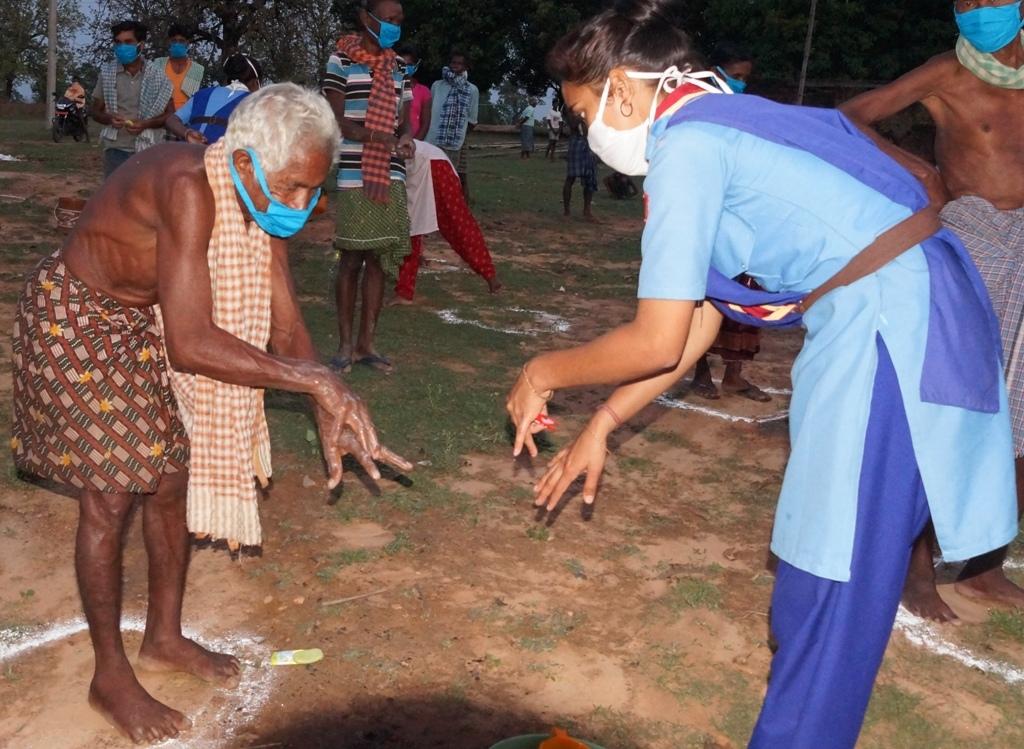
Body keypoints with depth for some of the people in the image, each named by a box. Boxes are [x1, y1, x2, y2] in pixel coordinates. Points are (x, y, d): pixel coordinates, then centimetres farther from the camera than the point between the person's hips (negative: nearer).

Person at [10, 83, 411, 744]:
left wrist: (330, 414, -22)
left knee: (171, 477, 11)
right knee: (111, 497, -3)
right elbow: (191, 345, -41)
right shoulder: (189, 188, -36)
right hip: (76, 321, -7)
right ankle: (111, 676, 15)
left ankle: (164, 639, 30)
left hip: (146, 320, 8)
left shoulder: (265, 199, -12)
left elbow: (285, 324, -9)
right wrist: (315, 379, -37)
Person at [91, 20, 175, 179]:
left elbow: (171, 115, 4)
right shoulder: (107, 73, 6)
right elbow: (96, 111, 13)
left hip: (146, 149, -1)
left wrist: (146, 124, -13)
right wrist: (109, 119, -10)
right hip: (115, 149, 1)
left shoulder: (157, 75, 1)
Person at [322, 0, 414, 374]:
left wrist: (406, 137, -8)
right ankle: (345, 344, 10)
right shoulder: (341, 60, -2)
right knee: (351, 260, -1)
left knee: (380, 260, 6)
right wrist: (382, 139, -21)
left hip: (391, 178, 5)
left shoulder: (398, 66, 14)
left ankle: (366, 343, 16)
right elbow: (336, 121, -8)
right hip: (354, 178, -5)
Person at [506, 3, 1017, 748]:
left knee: (832, 582, 3)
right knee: (828, 564, 19)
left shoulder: (685, 143, -12)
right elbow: (696, 322, 17)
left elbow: (656, 342, -14)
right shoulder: (721, 126, 17)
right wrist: (601, 426, 19)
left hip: (891, 325, -10)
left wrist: (544, 372, 3)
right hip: (902, 312, 10)